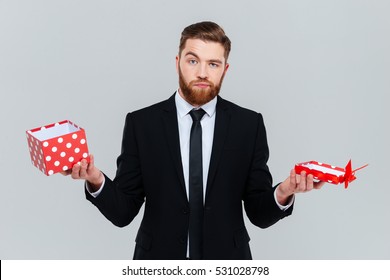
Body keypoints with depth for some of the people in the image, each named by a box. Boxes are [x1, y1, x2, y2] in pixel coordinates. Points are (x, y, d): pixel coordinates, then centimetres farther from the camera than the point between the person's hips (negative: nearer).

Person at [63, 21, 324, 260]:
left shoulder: (249, 124, -5)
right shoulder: (141, 123, -6)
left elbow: (259, 213, -3)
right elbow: (123, 212, -6)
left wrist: (282, 194, -23)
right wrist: (97, 182, -24)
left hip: (226, 259, 1)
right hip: (158, 257, 0)